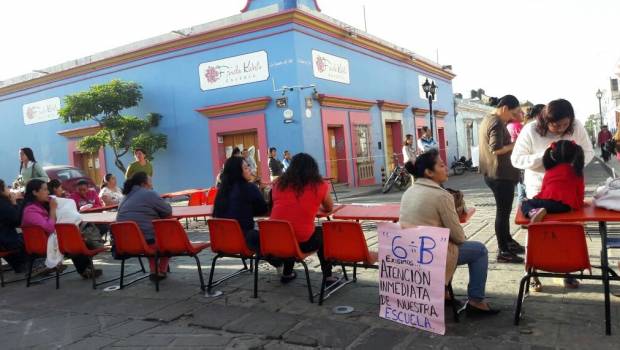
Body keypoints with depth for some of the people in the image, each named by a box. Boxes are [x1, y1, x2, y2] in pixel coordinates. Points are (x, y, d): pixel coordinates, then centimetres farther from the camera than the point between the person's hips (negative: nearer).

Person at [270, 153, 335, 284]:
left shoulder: (279, 183, 9)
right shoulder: (319, 185, 1)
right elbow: (329, 208, 17)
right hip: (303, 242, -4)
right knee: (323, 233, 27)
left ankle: (287, 274, 42)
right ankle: (328, 276, 26)